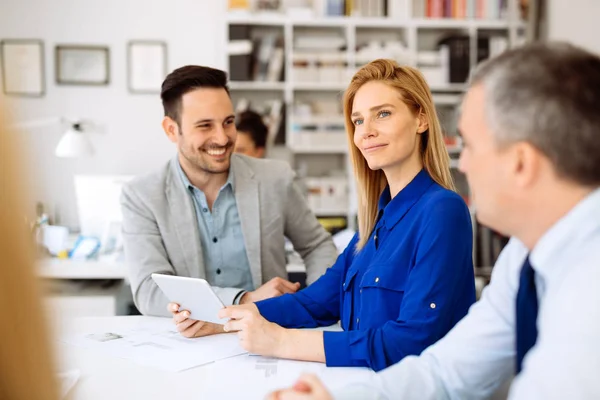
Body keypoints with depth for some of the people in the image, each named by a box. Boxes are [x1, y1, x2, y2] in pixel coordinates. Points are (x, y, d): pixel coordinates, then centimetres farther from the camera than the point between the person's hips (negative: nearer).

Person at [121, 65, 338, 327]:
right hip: (188, 338, -2)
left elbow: (318, 246, 11)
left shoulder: (276, 179, -2)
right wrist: (245, 301, -24)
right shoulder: (141, 197, -5)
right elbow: (149, 292, -14)